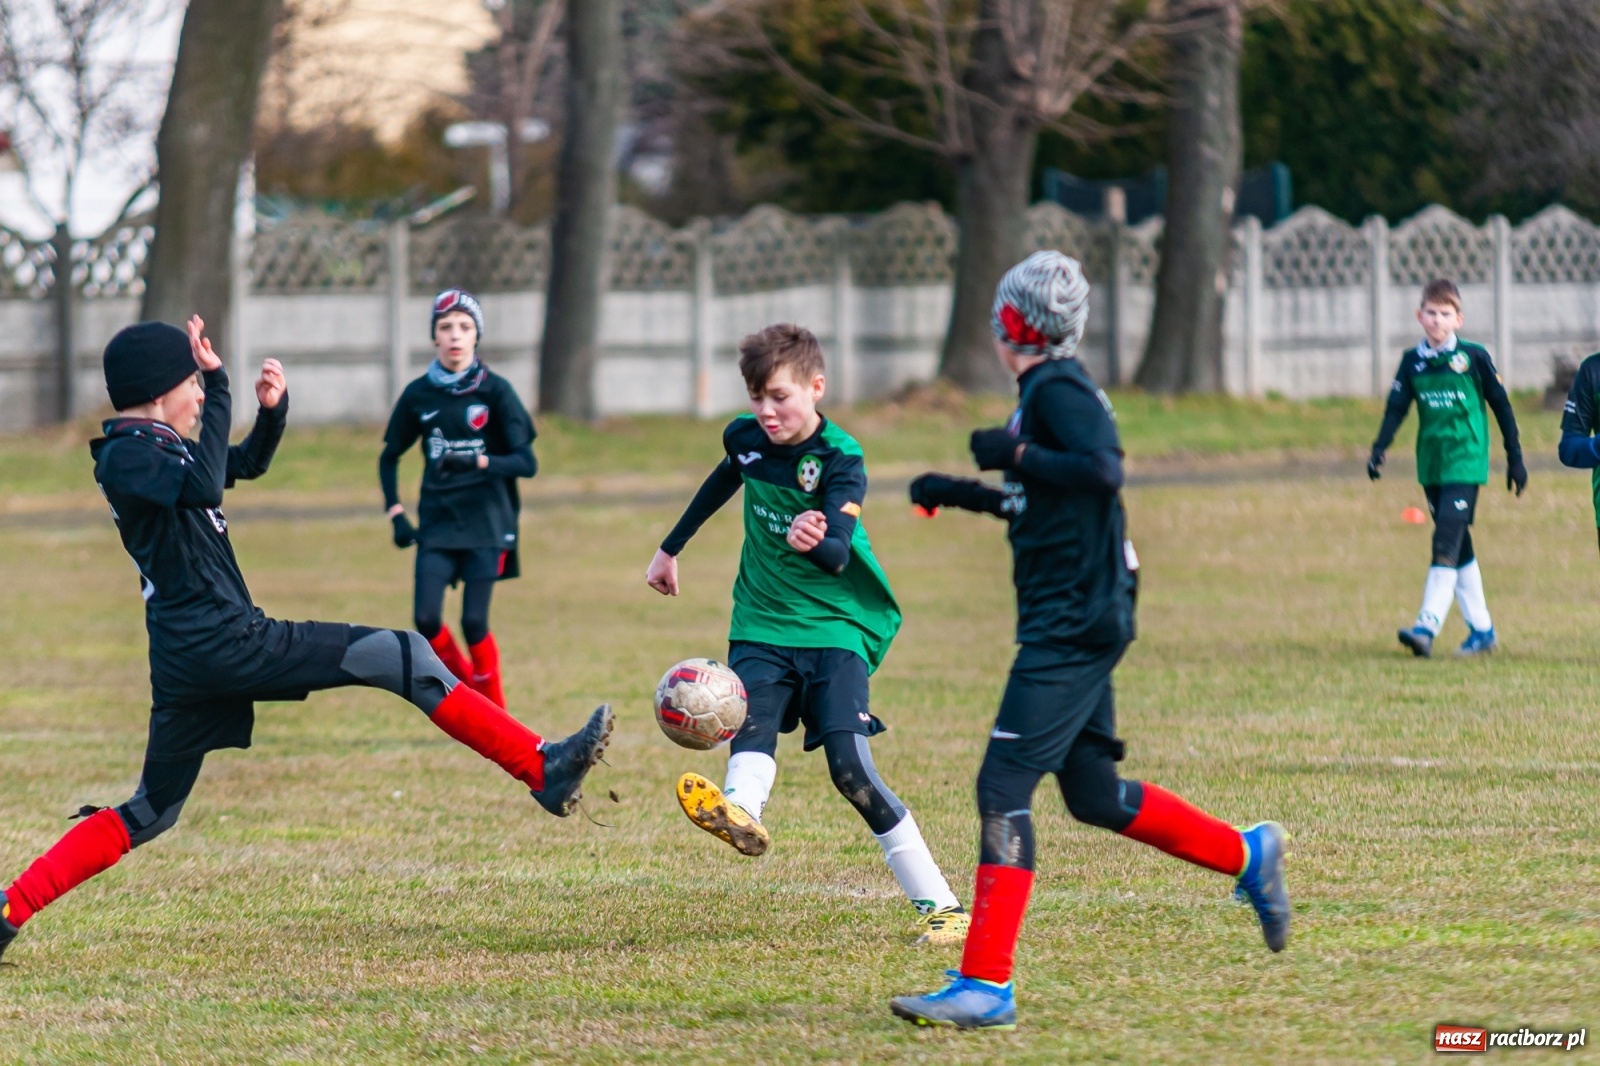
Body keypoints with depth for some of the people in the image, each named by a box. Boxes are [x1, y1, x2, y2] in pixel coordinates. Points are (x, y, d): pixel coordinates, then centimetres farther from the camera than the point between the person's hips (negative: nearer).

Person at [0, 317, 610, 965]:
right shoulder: (125, 455, -10)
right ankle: (543, 770, -13)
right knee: (404, 657, -9)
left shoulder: (158, 446, 19)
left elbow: (248, 463, 30)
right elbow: (204, 485, -28)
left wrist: (272, 408, 9)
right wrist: (219, 390, -20)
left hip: (187, 662, 10)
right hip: (224, 642, -10)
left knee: (148, 814, 16)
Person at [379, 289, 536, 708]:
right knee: (426, 619, -10)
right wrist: (396, 513, 4)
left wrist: (476, 462, -25)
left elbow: (526, 462, -9)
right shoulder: (418, 395, 3)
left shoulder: (495, 390, -5)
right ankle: (466, 686, 16)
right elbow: (389, 457, 16)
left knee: (473, 622, -8)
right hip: (437, 523, 3)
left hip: (485, 523, -3)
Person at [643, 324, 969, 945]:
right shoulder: (745, 438, 1)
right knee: (751, 729, -26)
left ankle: (937, 903, -10)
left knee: (850, 767, -17)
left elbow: (838, 555, -30)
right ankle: (740, 811, -57)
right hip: (761, 623, 5)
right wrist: (671, 549, 37)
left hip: (835, 625, -5)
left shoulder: (840, 458, -16)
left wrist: (815, 542, -54)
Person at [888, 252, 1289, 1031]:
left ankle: (986, 985, -16)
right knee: (1093, 795, 16)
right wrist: (960, 496, 26)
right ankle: (1247, 855, 26)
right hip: (1074, 622, 10)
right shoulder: (1047, 390, 17)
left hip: (1075, 624, -10)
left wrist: (1014, 452, -20)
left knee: (1004, 785, -13)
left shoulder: (1056, 389, -12)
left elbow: (1103, 469, -29)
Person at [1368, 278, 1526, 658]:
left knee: (1447, 543, -16)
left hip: (1465, 464, -5)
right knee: (1459, 547, 10)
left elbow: (1501, 406, 3)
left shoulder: (1473, 357, -4)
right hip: (1431, 467, 5)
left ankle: (1427, 626, -23)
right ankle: (1481, 629, 18)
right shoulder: (1413, 361, 7)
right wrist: (1379, 450, -11)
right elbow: (1396, 409, 5)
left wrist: (1515, 458, 5)